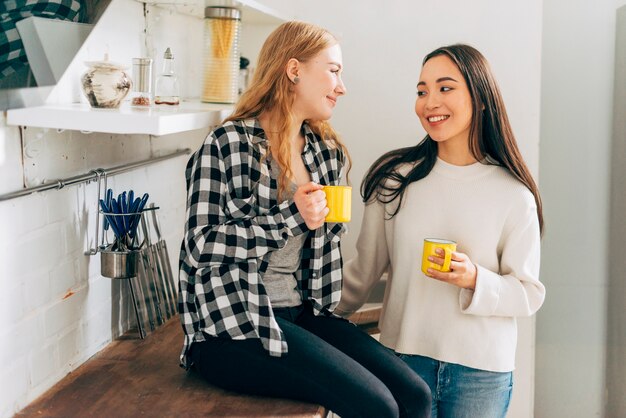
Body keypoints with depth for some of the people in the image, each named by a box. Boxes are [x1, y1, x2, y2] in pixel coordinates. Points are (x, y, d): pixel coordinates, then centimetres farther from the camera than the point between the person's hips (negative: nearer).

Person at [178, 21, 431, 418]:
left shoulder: (328, 152, 12)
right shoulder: (228, 144, -8)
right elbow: (201, 244, -14)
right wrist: (290, 218, -19)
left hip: (303, 312, 7)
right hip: (234, 326, -6)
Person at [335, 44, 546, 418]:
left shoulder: (513, 195, -5)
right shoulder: (394, 177, -3)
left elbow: (530, 293, -3)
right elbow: (365, 268, 6)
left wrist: (475, 279, -19)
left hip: (481, 373, 0)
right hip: (404, 357, 1)